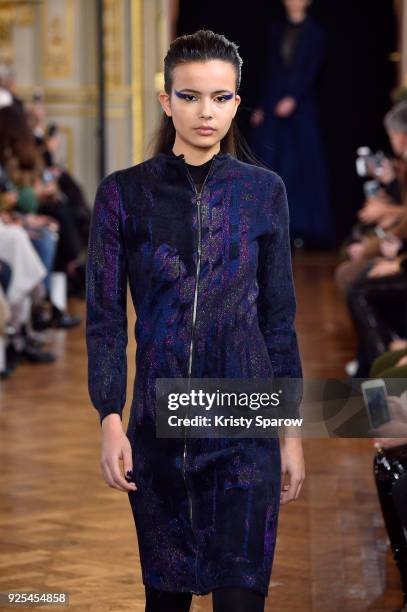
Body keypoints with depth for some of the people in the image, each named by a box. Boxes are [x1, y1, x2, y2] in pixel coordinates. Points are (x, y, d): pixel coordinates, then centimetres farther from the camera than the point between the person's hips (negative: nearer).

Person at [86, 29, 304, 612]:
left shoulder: (264, 191, 4)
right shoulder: (124, 193, 1)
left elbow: (279, 318, 7)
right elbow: (105, 318, 0)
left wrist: (293, 431, 4)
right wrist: (110, 422, -9)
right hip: (158, 423, 0)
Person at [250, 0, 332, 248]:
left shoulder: (315, 32, 2)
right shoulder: (278, 29, 13)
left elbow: (311, 70, -8)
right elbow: (271, 69, 13)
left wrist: (293, 99, -20)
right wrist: (261, 106, 7)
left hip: (300, 106, -4)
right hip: (273, 104, 4)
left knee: (303, 166, -2)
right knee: (269, 164, -1)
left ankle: (304, 228, 3)